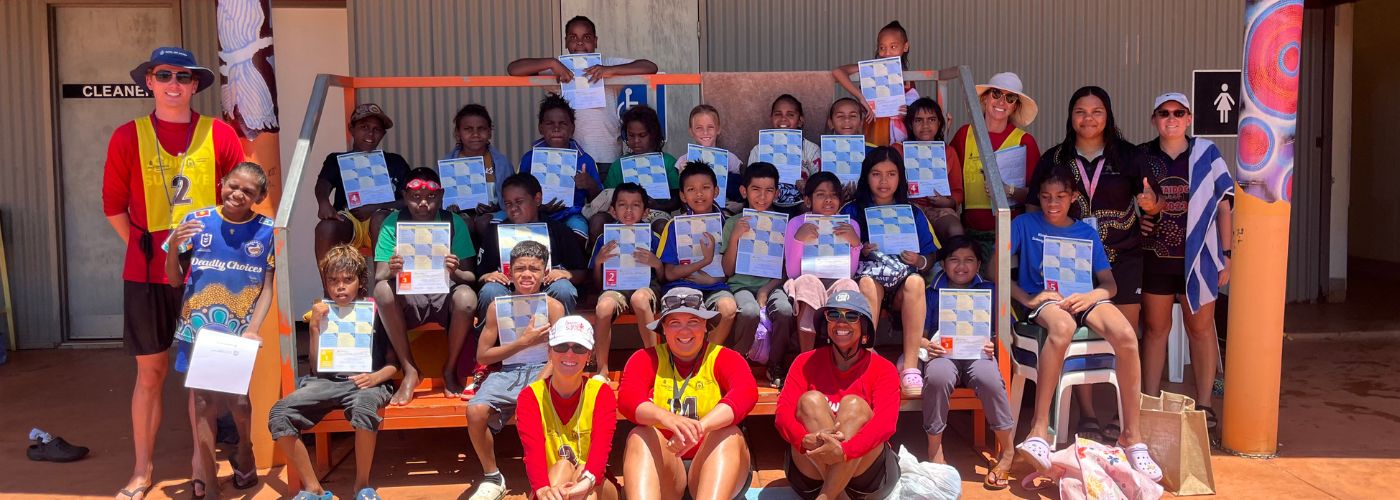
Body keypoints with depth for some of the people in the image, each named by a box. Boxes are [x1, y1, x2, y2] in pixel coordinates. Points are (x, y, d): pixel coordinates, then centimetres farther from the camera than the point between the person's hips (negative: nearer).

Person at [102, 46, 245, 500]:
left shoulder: (219, 134, 0)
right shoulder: (128, 136, 1)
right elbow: (114, 205, 7)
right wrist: (143, 245, 3)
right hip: (147, 273, 0)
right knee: (151, 372, 7)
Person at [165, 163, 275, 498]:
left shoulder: (266, 231, -2)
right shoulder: (196, 220, -1)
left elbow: (267, 289, -2)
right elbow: (175, 280, 5)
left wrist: (252, 330, -14)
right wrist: (173, 246, -12)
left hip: (239, 332, -1)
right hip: (197, 329, 1)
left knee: (238, 398, -3)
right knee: (202, 399, 1)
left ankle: (244, 451, 31)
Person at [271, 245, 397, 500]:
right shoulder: (321, 312, 12)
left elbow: (393, 363, 5)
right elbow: (317, 368, 8)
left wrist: (376, 377, -16)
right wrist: (315, 328, -3)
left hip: (366, 382, -3)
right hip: (328, 382, 3)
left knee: (363, 407, -39)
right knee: (279, 414, -24)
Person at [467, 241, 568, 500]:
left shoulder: (554, 307, -2)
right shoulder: (497, 305, 1)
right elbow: (482, 355, 1)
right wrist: (522, 342, -9)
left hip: (542, 371, -2)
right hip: (508, 372, 2)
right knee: (475, 410, -27)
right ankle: (493, 478, -3)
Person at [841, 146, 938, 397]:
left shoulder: (914, 214, 16)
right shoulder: (852, 212, 11)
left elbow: (930, 259, 14)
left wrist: (919, 261, -8)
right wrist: (860, 252, -13)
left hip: (902, 290, 1)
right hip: (869, 278, -1)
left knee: (915, 281, -34)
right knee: (867, 281, -37)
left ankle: (910, 366, -35)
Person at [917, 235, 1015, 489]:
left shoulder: (989, 290, 18)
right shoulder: (932, 293, 18)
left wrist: (993, 344, -11)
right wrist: (926, 345, -12)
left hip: (978, 353, 0)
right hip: (943, 353, 0)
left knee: (988, 377, -36)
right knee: (937, 377, -38)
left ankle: (1008, 450, -17)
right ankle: (934, 448, -21)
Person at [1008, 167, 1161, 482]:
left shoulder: (1086, 233, 20)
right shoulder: (1025, 224, 11)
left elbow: (1110, 284, 12)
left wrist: (1090, 296, -11)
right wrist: (1027, 299, -13)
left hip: (1082, 299, 3)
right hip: (1042, 300, -3)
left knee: (1126, 335, -31)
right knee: (1062, 327, -42)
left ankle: (1131, 435, -19)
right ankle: (1039, 429, -38)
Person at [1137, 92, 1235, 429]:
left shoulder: (1206, 153, 0)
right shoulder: (1142, 157, 4)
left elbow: (1224, 205, 0)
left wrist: (1226, 254, -3)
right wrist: (1145, 209, -10)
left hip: (1198, 255, -2)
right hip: (1155, 255, 2)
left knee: (1201, 328, 5)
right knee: (1156, 328, 9)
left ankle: (1204, 405, 13)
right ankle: (1150, 403, 16)